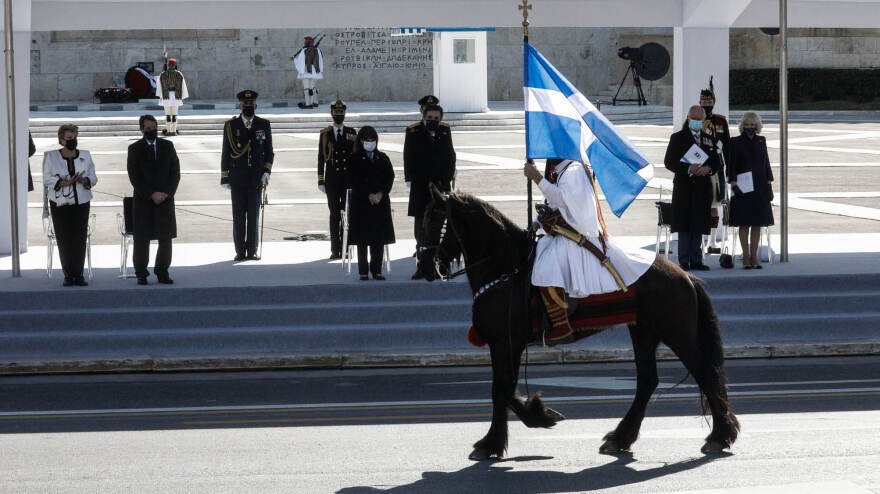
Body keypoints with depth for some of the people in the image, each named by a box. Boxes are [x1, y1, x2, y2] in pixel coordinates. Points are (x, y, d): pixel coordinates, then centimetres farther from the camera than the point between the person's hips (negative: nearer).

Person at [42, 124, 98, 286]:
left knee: (80, 238, -5)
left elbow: (93, 178, 9)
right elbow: (47, 179, -3)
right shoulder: (51, 157, 4)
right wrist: (65, 183, -17)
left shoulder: (85, 156, 10)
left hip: (81, 202, 2)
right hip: (60, 204, -2)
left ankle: (78, 274, -1)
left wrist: (84, 180, -13)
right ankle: (68, 275, 2)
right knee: (64, 240, -4)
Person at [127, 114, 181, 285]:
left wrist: (167, 193, -6)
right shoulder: (135, 149, 2)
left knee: (166, 238, 1)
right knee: (142, 239, -1)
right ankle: (141, 274, 6)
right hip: (143, 200, -2)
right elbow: (134, 177, -4)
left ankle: (162, 272, 9)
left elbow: (175, 172, 7)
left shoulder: (167, 146, 9)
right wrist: (151, 194, -12)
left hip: (166, 199, 2)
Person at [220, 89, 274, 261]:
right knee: (238, 215, 0)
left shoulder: (264, 125, 7)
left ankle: (252, 251, 7)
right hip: (237, 179, -1)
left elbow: (269, 152, 10)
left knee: (254, 215, 2)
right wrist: (225, 178, 1)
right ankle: (240, 252, 4)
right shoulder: (231, 126, 4)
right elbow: (226, 154, 5)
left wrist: (266, 173, -4)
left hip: (256, 178, 1)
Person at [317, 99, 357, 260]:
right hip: (332, 180, -1)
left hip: (348, 179, 1)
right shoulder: (325, 134, 7)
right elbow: (321, 158, 5)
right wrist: (321, 181, 0)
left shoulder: (352, 133, 9)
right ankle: (335, 250, 1)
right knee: (334, 214, -1)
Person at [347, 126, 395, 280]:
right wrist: (369, 195, -14)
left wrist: (380, 194, -10)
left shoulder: (383, 158, 11)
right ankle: (363, 272, 3)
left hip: (381, 202, 3)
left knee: (379, 238, 2)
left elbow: (390, 177, 4)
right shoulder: (355, 159, 1)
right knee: (362, 239, -2)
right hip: (361, 203, -3)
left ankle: (377, 270, 9)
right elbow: (355, 181, -6)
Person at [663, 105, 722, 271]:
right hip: (684, 188, -3)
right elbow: (669, 162, -3)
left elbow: (717, 164, 14)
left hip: (702, 188, 3)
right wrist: (688, 169, -17)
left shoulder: (709, 139, 15)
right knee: (684, 226, -4)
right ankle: (684, 261, -1)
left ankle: (696, 260, 9)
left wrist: (708, 169, -9)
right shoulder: (678, 138, 4)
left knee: (698, 226, 5)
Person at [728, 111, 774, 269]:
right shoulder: (736, 142, 0)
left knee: (757, 224, 4)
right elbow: (731, 165, -3)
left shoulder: (761, 141, 11)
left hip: (760, 188, 4)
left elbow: (766, 163, 14)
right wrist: (733, 183, -13)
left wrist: (769, 184, 8)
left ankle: (754, 256, 9)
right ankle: (746, 257, 2)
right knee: (744, 224, -2)